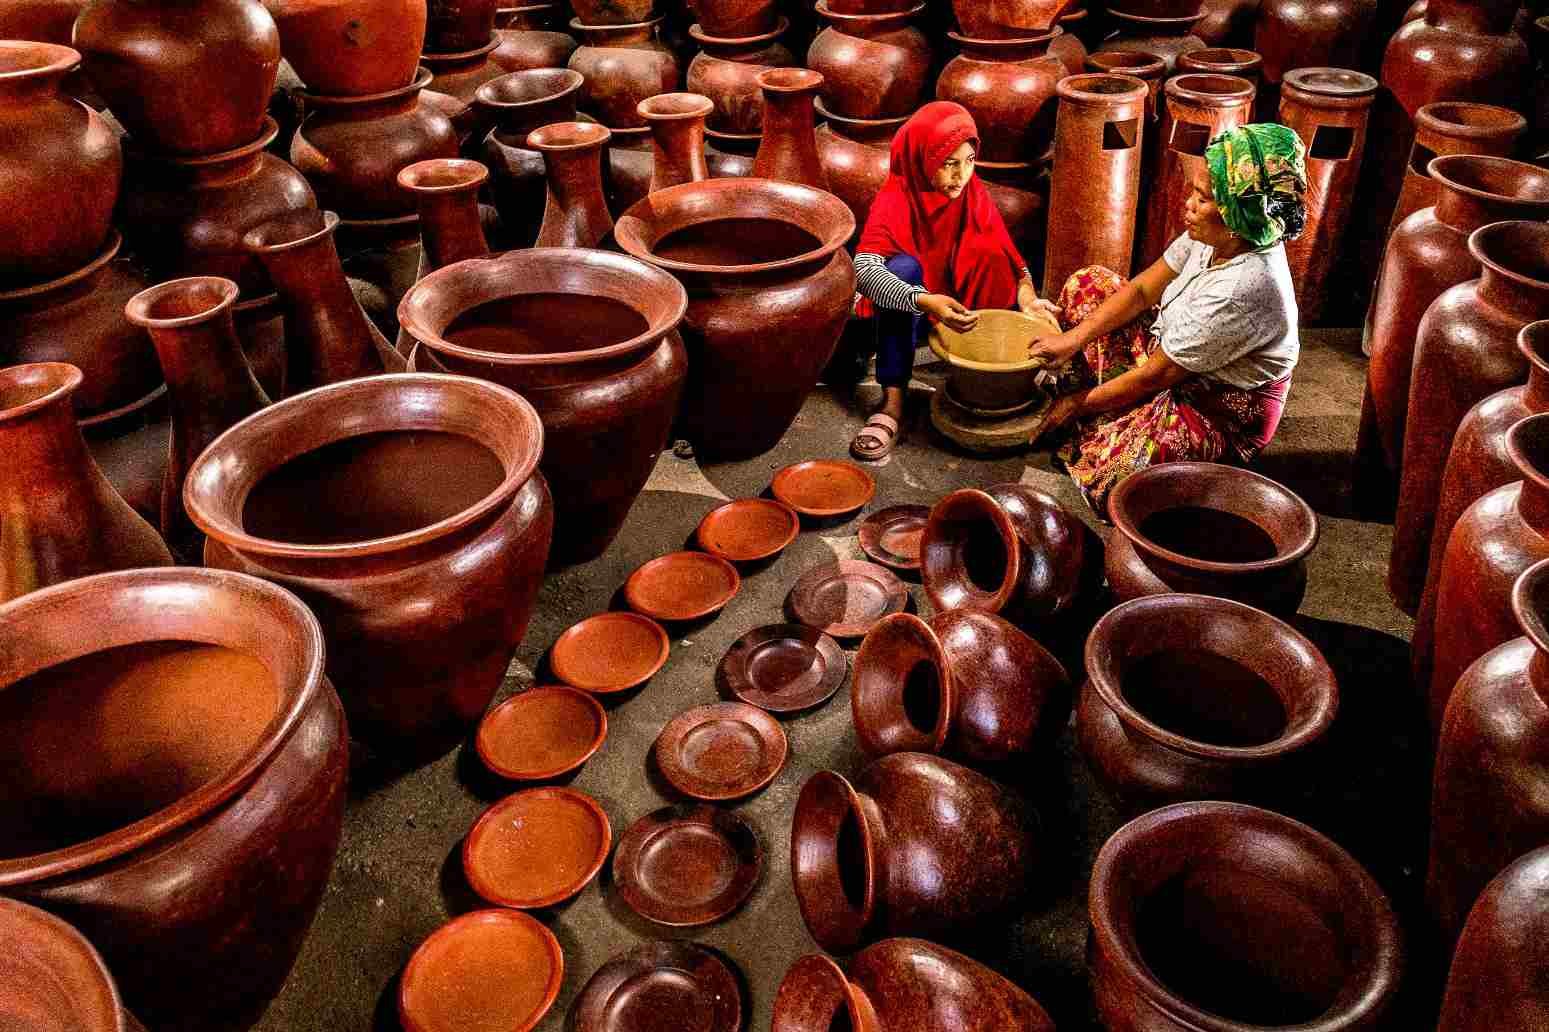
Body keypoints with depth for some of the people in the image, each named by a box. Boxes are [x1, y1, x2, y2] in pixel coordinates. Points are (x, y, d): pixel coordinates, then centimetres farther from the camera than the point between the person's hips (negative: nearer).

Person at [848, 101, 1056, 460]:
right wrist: (925, 303, -52)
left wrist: (1026, 292, -26)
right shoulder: (896, 200, -21)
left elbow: (1002, 254, -4)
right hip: (906, 315, -4)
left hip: (961, 306, 4)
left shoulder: (974, 192, -6)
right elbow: (864, 270, -37)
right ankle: (893, 401, -37)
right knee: (903, 267, -36)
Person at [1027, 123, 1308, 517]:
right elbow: (1143, 289, -1)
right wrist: (1072, 338, -11)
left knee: (1109, 463, -36)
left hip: (1224, 411, -9)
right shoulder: (1217, 237, -13)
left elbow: (1157, 374, -27)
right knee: (1087, 283, 4)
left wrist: (1078, 403, -15)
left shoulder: (1242, 289, -36)